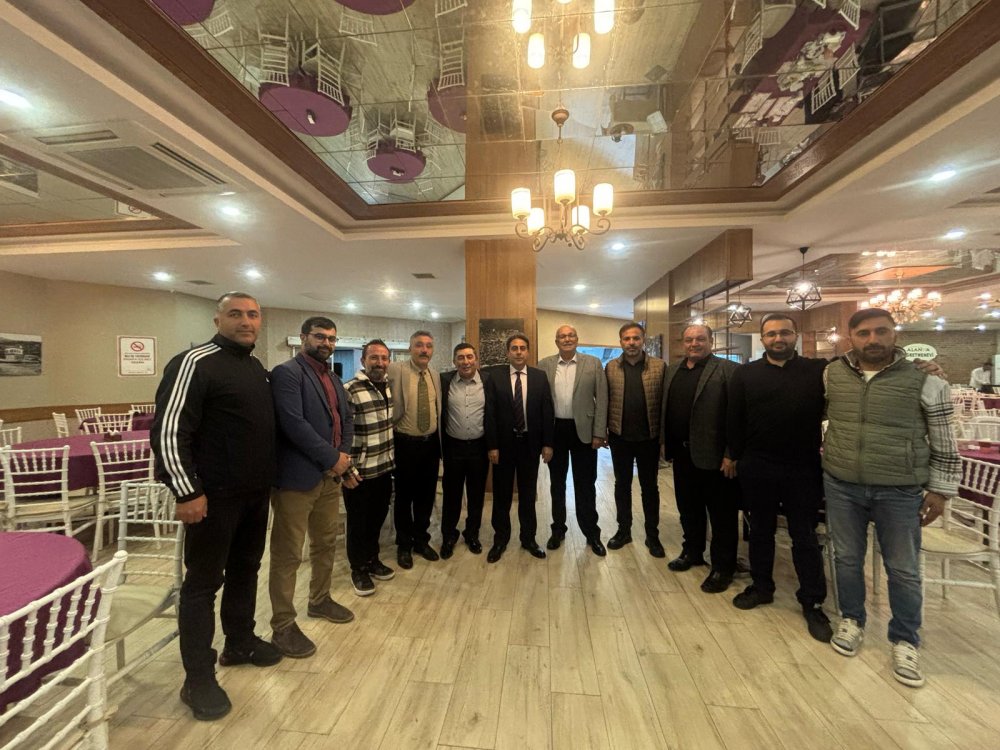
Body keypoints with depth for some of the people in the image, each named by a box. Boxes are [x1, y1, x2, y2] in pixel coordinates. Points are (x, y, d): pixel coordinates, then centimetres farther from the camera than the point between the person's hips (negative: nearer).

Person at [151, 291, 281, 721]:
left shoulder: (257, 368, 12)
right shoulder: (195, 363, -13)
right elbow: (168, 431, -16)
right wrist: (187, 491, -19)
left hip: (255, 492, 8)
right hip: (214, 495, -7)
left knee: (245, 570, 20)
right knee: (203, 582, 6)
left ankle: (240, 643, 38)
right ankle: (198, 679, 22)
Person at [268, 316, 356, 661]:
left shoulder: (333, 378, 15)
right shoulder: (287, 373, -12)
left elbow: (346, 418, 14)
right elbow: (293, 424, -22)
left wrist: (342, 457, -2)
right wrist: (333, 458, -16)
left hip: (331, 475, 8)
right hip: (297, 477, -8)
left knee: (326, 544, 21)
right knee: (287, 554, 6)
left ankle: (320, 600, 41)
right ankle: (283, 626, 21)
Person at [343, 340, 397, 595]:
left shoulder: (388, 386, 4)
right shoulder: (349, 390, -19)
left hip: (385, 467, 7)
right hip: (360, 471, -6)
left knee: (378, 517, 21)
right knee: (358, 522, 13)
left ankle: (372, 559, 41)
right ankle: (358, 568, 33)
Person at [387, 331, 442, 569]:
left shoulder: (435, 375, 6)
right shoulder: (396, 370, -11)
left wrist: (440, 444, 13)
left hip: (431, 443, 4)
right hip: (405, 443, -4)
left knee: (426, 495, 15)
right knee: (404, 496, 12)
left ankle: (421, 540, 36)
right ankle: (404, 544, 32)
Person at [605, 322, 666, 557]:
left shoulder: (659, 366, -4)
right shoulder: (611, 367, 1)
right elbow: (604, 401, 2)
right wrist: (602, 431, -2)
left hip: (649, 437, -1)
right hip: (619, 436, 1)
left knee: (649, 487, 12)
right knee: (622, 485, 14)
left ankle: (652, 535, 27)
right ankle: (623, 530, 30)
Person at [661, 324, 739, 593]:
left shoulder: (727, 369, -9)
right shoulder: (673, 371, 11)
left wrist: (731, 454, -17)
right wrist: (665, 442, 11)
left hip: (713, 455, -6)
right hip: (682, 453, 6)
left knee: (722, 514, 9)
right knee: (688, 508, 19)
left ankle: (722, 568, 25)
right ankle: (692, 552, 39)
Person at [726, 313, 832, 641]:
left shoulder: (818, 370, 1)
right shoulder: (745, 374, 1)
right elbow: (735, 419, 1)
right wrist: (734, 456, 1)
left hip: (803, 469, -1)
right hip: (757, 468, 1)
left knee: (805, 536, 11)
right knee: (761, 530, 15)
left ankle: (813, 603, 27)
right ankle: (761, 587, 33)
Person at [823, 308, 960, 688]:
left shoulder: (925, 382, -7)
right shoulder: (831, 375, -2)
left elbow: (944, 444, 1)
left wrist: (939, 489, 0)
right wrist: (825, 455, 15)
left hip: (900, 491, -1)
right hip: (841, 486, 2)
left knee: (903, 570, 12)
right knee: (847, 558, 15)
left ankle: (905, 641, 32)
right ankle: (851, 621, 36)